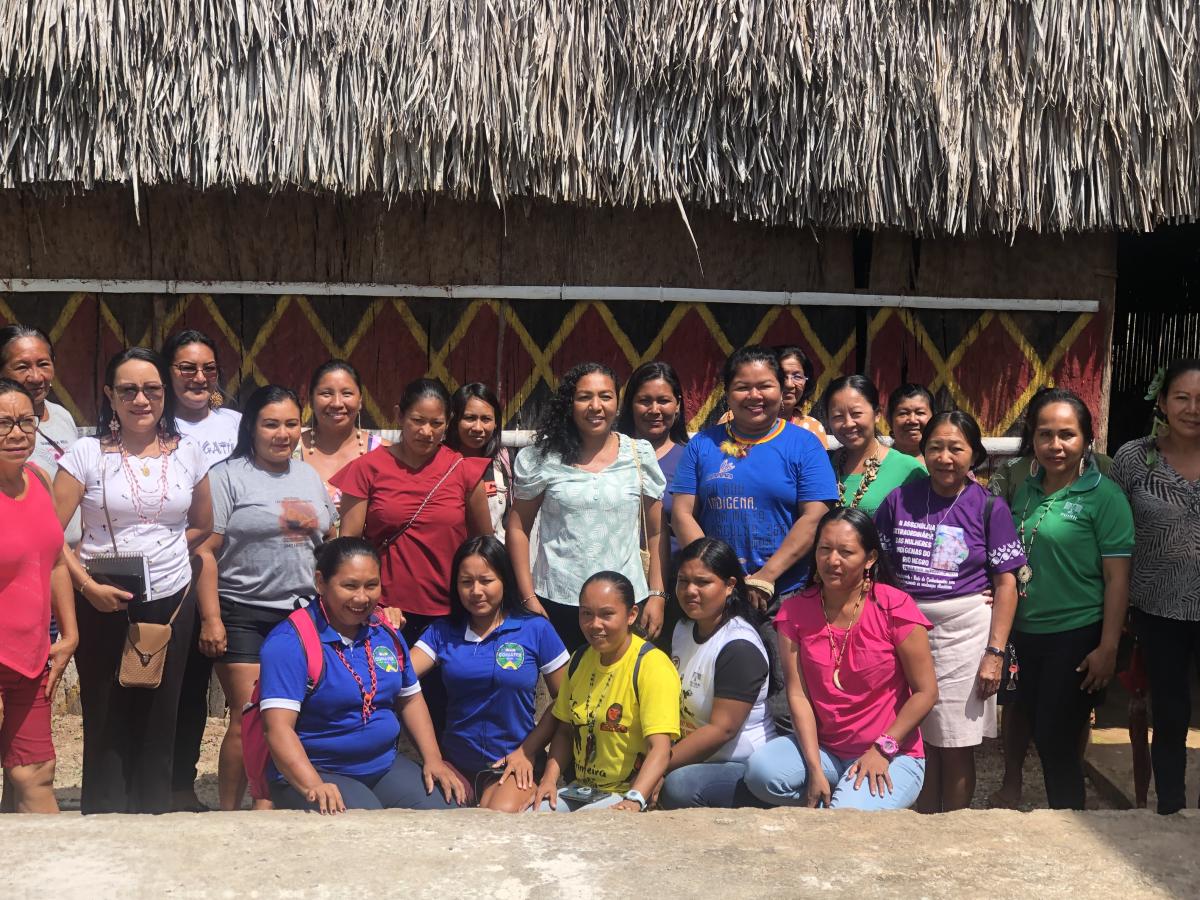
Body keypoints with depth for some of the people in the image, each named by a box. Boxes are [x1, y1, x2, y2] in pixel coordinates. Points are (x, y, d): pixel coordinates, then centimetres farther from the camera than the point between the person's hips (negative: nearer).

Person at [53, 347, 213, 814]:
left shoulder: (188, 453, 3)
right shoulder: (86, 454, -5)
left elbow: (202, 528, 15)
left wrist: (161, 558, 4)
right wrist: (87, 584, -18)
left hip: (171, 603, 2)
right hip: (103, 607, -2)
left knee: (158, 722, 11)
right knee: (106, 723, 5)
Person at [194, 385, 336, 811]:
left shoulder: (310, 477, 14)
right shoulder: (227, 477, -4)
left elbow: (330, 544, 22)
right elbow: (206, 550, -9)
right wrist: (211, 619, -15)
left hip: (302, 615, 5)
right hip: (243, 615, -5)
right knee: (249, 721, -6)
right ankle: (229, 816, 8)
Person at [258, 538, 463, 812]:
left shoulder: (387, 633, 9)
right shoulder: (289, 642, -14)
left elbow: (410, 698, 20)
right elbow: (279, 727, -22)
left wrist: (433, 759, 6)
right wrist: (313, 787, -36)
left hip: (386, 766, 6)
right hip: (319, 773, -6)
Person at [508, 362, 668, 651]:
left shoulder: (640, 455, 2)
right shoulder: (543, 457, 0)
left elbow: (656, 531, 6)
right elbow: (518, 528, 4)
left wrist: (657, 595, 1)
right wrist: (528, 597, -1)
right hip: (556, 603, 0)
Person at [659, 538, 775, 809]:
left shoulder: (739, 648, -18)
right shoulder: (683, 627, 10)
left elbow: (722, 729, -22)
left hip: (743, 769, -8)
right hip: (696, 762, 8)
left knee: (679, 785, -34)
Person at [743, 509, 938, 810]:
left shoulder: (894, 607, -10)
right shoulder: (794, 612, 0)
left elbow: (926, 692, -8)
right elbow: (798, 695, -6)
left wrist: (882, 749, -14)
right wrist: (815, 768, -16)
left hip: (891, 755, -4)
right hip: (824, 748, 4)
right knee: (761, 771, -26)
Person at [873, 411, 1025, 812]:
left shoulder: (989, 508, -2)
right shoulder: (899, 501, 4)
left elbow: (1006, 583, -3)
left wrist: (995, 653, -9)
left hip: (964, 632, -2)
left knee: (956, 745, 5)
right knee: (917, 740, 8)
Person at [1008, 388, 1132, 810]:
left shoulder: (1103, 496, -11)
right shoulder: (1026, 491, 6)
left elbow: (1117, 577, -12)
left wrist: (1107, 649, -15)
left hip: (1076, 638, -6)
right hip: (1026, 634, 6)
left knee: (1056, 741, 1)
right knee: (1041, 737, 14)